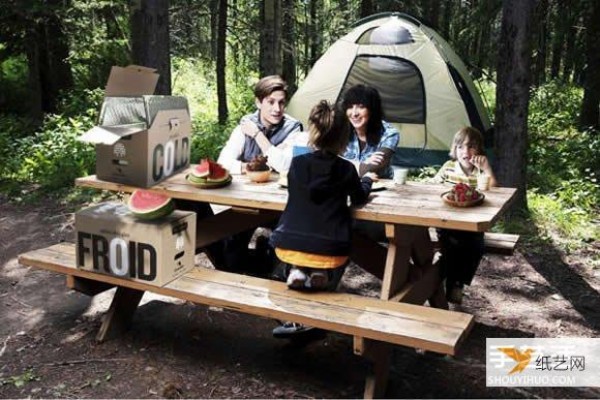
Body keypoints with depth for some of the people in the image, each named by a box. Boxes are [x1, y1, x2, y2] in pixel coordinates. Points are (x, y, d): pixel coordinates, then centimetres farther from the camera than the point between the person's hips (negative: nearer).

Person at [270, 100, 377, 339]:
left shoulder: (297, 163, 2)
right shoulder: (346, 169, -3)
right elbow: (359, 199, 13)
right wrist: (367, 180, 33)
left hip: (288, 245, 2)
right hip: (328, 250, -2)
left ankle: (297, 272, 4)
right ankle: (319, 277, 1)